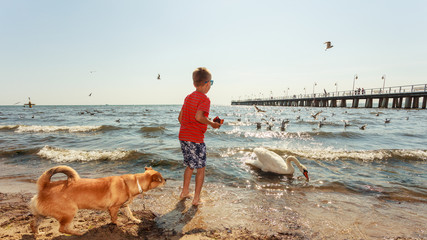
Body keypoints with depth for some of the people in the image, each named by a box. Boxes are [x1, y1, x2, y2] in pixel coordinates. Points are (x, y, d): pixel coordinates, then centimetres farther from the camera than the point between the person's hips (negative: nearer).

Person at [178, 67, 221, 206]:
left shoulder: (188, 97, 13)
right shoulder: (205, 99, -10)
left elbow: (180, 118, 14)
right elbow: (198, 116, -25)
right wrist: (212, 123, -12)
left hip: (183, 136, 7)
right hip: (196, 138, -7)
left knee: (189, 165, 23)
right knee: (201, 168, 8)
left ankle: (185, 192, 33)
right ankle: (196, 198, 15)